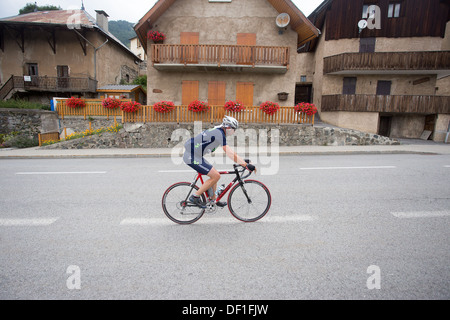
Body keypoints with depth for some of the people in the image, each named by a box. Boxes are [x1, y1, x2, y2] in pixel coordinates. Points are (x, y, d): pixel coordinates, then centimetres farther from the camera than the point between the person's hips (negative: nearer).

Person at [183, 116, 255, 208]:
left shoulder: (217, 131, 12)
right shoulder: (219, 133, -20)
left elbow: (229, 150, 20)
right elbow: (229, 153, -27)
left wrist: (243, 160, 18)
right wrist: (246, 165, -29)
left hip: (195, 155, 10)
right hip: (192, 157, -10)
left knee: (214, 175, 15)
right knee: (216, 176, -11)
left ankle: (214, 200, 26)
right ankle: (195, 197, -2)